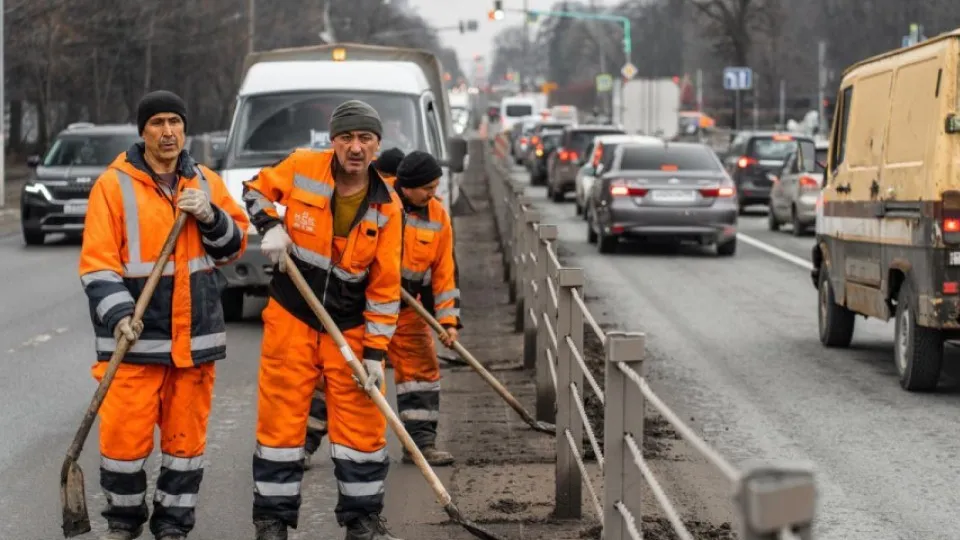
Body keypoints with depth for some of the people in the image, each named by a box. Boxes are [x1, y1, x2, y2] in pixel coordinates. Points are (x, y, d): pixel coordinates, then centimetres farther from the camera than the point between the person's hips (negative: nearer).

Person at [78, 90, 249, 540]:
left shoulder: (206, 183, 10)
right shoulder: (114, 185, -4)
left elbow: (236, 245, 12)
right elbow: (97, 264, -7)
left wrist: (211, 218, -7)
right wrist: (119, 314, -20)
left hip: (196, 334, 4)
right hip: (136, 335, -4)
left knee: (186, 434, 8)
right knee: (124, 433, -4)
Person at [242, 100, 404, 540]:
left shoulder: (386, 207, -7)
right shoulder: (301, 169, -9)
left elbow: (385, 288, -5)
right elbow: (256, 190, 11)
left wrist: (375, 352, -8)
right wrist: (269, 226, -10)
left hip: (350, 326, 1)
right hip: (291, 318, -1)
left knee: (362, 423, 4)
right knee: (281, 417, 1)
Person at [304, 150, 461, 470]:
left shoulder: (438, 217, 1)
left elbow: (444, 272, 4)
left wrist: (448, 319, -1)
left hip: (405, 311, 5)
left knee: (421, 368, 2)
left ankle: (421, 442, 11)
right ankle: (304, 440, 4)